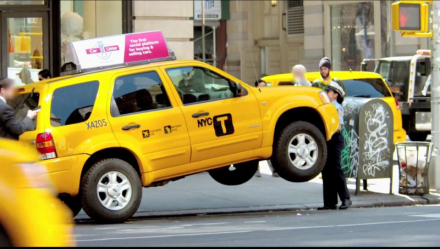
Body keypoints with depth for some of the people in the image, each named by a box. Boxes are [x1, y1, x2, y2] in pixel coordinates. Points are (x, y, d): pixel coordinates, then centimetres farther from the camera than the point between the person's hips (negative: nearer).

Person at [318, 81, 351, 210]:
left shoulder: (337, 107, -4)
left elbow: (338, 126, -13)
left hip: (335, 139, -8)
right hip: (326, 139, 8)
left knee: (335, 169, -8)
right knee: (326, 171, 5)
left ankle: (345, 198, -1)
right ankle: (330, 202, 6)